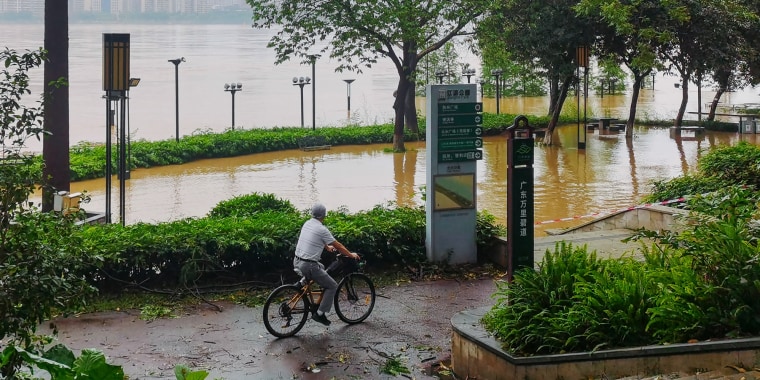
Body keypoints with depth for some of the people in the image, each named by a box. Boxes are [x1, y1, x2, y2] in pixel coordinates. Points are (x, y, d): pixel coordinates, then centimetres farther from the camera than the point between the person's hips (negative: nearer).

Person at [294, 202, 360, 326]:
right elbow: (338, 246, -6)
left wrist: (327, 247, 44)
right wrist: (351, 255, 9)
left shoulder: (307, 224, 9)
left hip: (297, 262, 8)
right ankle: (320, 314, 0)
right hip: (308, 266, -8)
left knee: (321, 267, 36)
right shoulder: (322, 229, -15)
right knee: (332, 286, 5)